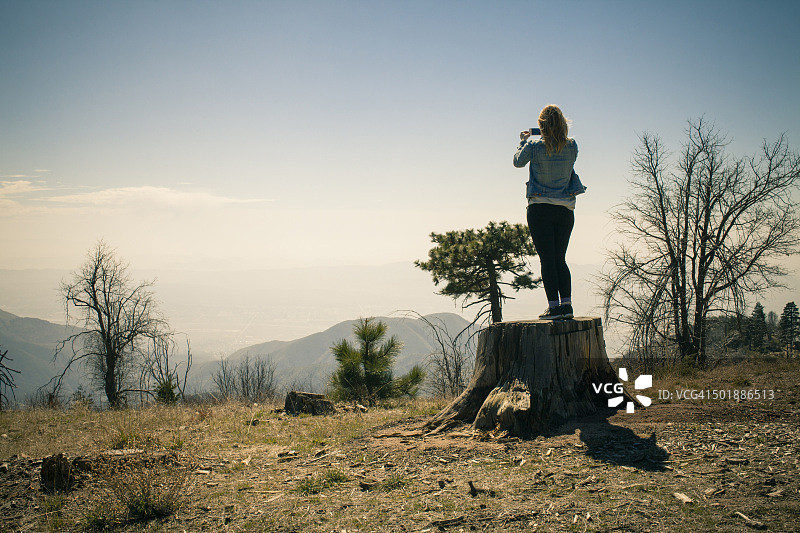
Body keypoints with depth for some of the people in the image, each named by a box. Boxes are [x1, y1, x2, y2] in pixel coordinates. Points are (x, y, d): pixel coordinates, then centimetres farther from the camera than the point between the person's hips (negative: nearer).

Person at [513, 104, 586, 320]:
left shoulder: (535, 146, -11)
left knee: (547, 259, -1)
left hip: (540, 209, -3)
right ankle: (566, 304, 5)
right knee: (560, 259, 11)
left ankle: (554, 306, -4)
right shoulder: (572, 147, -3)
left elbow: (518, 162, 7)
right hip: (565, 211, 3)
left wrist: (524, 140, 24)